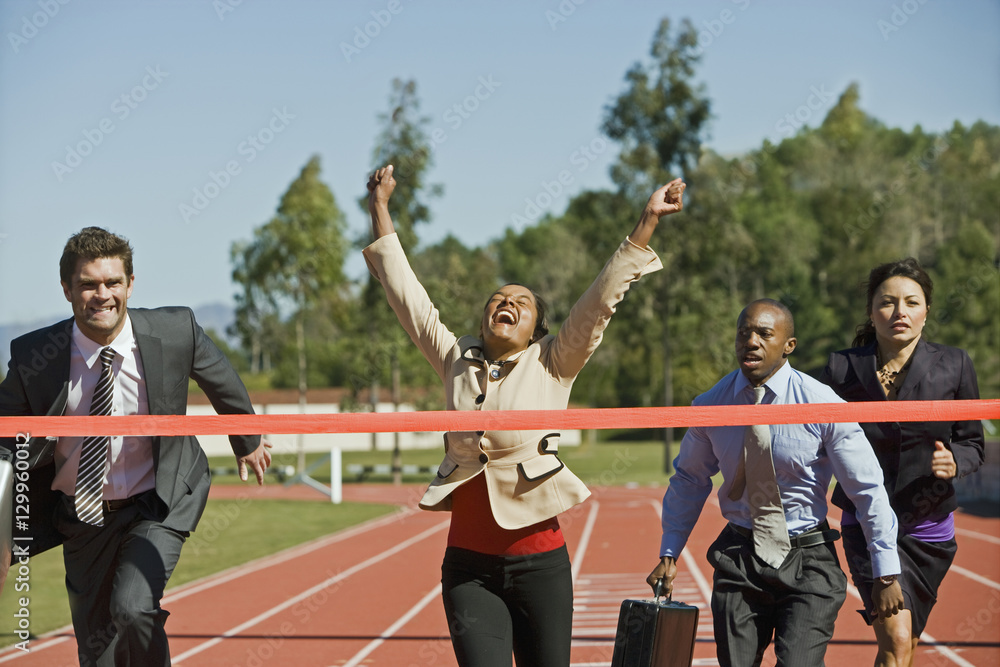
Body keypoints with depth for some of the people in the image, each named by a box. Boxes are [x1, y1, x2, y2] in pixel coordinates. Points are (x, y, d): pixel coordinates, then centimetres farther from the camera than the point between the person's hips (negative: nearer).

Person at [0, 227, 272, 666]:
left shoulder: (174, 331, -16)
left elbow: (221, 380, 6)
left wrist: (248, 442, 22)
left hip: (158, 504, -2)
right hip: (82, 513, 2)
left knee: (132, 609, -25)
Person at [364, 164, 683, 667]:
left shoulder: (553, 365, 4)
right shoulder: (455, 360, 9)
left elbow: (600, 299, -2)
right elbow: (406, 294, 14)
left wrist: (647, 221, -8)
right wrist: (380, 208, 16)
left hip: (539, 559, -1)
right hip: (468, 563, 1)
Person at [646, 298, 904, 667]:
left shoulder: (823, 405, -12)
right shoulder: (711, 405, -2)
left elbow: (869, 490, -6)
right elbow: (689, 480, 13)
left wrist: (887, 574, -6)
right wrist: (669, 554, 8)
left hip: (807, 559, -3)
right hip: (738, 559, 3)